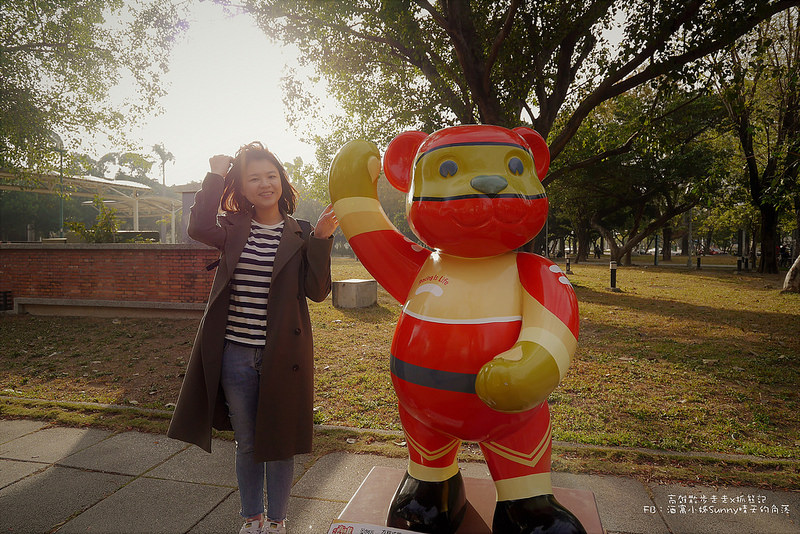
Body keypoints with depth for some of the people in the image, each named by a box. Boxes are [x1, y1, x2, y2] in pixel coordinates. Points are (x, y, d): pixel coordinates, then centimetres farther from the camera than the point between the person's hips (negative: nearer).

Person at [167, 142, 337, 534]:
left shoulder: (300, 234, -1)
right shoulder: (233, 229, 4)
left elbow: (316, 291, -9)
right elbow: (199, 227, -19)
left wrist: (321, 239, -18)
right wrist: (216, 176, -12)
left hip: (281, 354, -2)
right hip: (236, 354, 2)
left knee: (278, 443, 12)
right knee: (246, 444, 17)